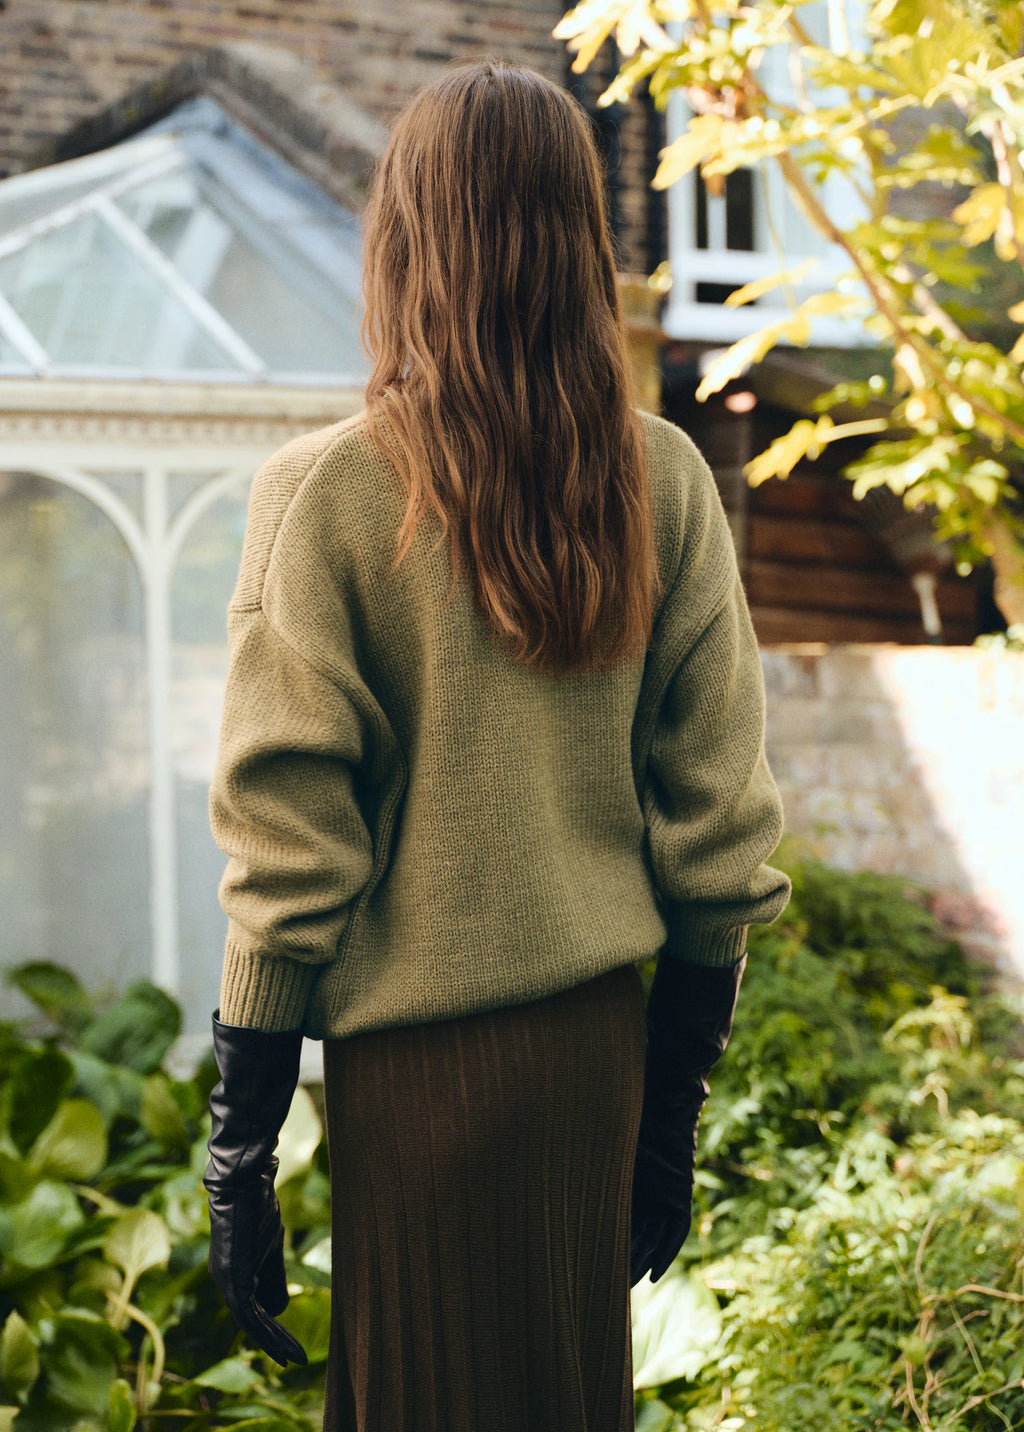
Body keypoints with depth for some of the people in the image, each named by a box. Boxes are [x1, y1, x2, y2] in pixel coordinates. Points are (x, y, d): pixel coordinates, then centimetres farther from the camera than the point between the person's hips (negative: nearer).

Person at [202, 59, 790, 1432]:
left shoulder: (328, 493, -12)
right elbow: (720, 825, 1)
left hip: (415, 1057, -3)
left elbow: (287, 854, -12)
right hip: (600, 1038, 4)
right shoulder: (665, 480, -2)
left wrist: (239, 1154, -2)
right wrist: (672, 1114, 13)